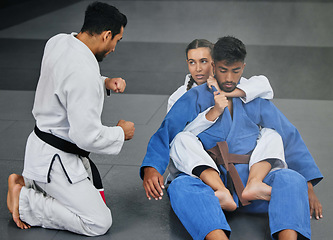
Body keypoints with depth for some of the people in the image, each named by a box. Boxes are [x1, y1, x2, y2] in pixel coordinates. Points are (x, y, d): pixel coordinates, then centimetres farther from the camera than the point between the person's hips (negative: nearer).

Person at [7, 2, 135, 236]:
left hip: (41, 142, 10)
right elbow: (88, 136, -27)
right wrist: (121, 133, -8)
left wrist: (104, 82, 5)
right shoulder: (84, 73, -31)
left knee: (93, 190, 26)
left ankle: (28, 182, 18)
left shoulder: (58, 42, -2)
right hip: (56, 160, -10)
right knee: (99, 223, -6)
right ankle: (23, 200, -2)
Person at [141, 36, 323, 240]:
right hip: (210, 186, -2)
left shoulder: (256, 100, 12)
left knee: (291, 179, -27)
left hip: (249, 181, 2)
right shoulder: (194, 99, 5)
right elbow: (165, 135, -1)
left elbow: (290, 137, 14)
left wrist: (308, 186, 7)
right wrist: (151, 168, -22)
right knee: (180, 186, -35)